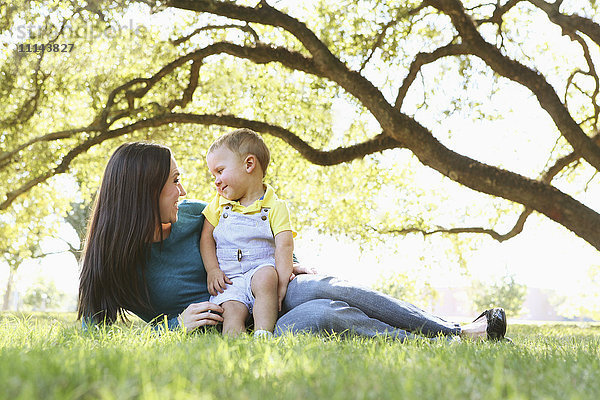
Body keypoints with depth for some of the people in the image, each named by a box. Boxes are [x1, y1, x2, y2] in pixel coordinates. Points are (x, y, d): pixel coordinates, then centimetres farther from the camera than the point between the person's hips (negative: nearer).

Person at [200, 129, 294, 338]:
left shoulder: (275, 207, 1)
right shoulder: (219, 203, 15)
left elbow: (284, 246, -9)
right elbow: (206, 238, 13)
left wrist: (281, 283, -22)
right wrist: (212, 270, -3)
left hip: (261, 268, -2)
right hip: (228, 279, 3)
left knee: (266, 277, -36)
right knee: (232, 310, -26)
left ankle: (263, 335, -35)